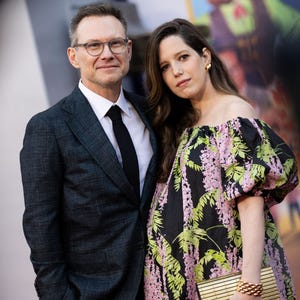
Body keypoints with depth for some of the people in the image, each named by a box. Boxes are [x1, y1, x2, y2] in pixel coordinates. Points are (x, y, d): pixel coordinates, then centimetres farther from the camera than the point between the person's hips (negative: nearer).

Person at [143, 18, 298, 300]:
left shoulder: (235, 114, -10)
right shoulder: (179, 123, 12)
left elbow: (252, 202, -19)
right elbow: (176, 202, 11)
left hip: (224, 268, -7)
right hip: (185, 271, 7)